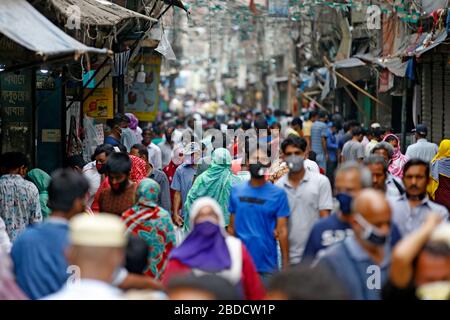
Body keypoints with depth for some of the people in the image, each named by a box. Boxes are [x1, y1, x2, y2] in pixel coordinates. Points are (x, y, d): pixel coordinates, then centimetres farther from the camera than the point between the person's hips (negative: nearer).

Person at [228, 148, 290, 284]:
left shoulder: (278, 194, -2)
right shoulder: (236, 191, 7)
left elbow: (282, 231, -3)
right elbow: (232, 228, 10)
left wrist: (285, 264, -7)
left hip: (266, 263, -2)